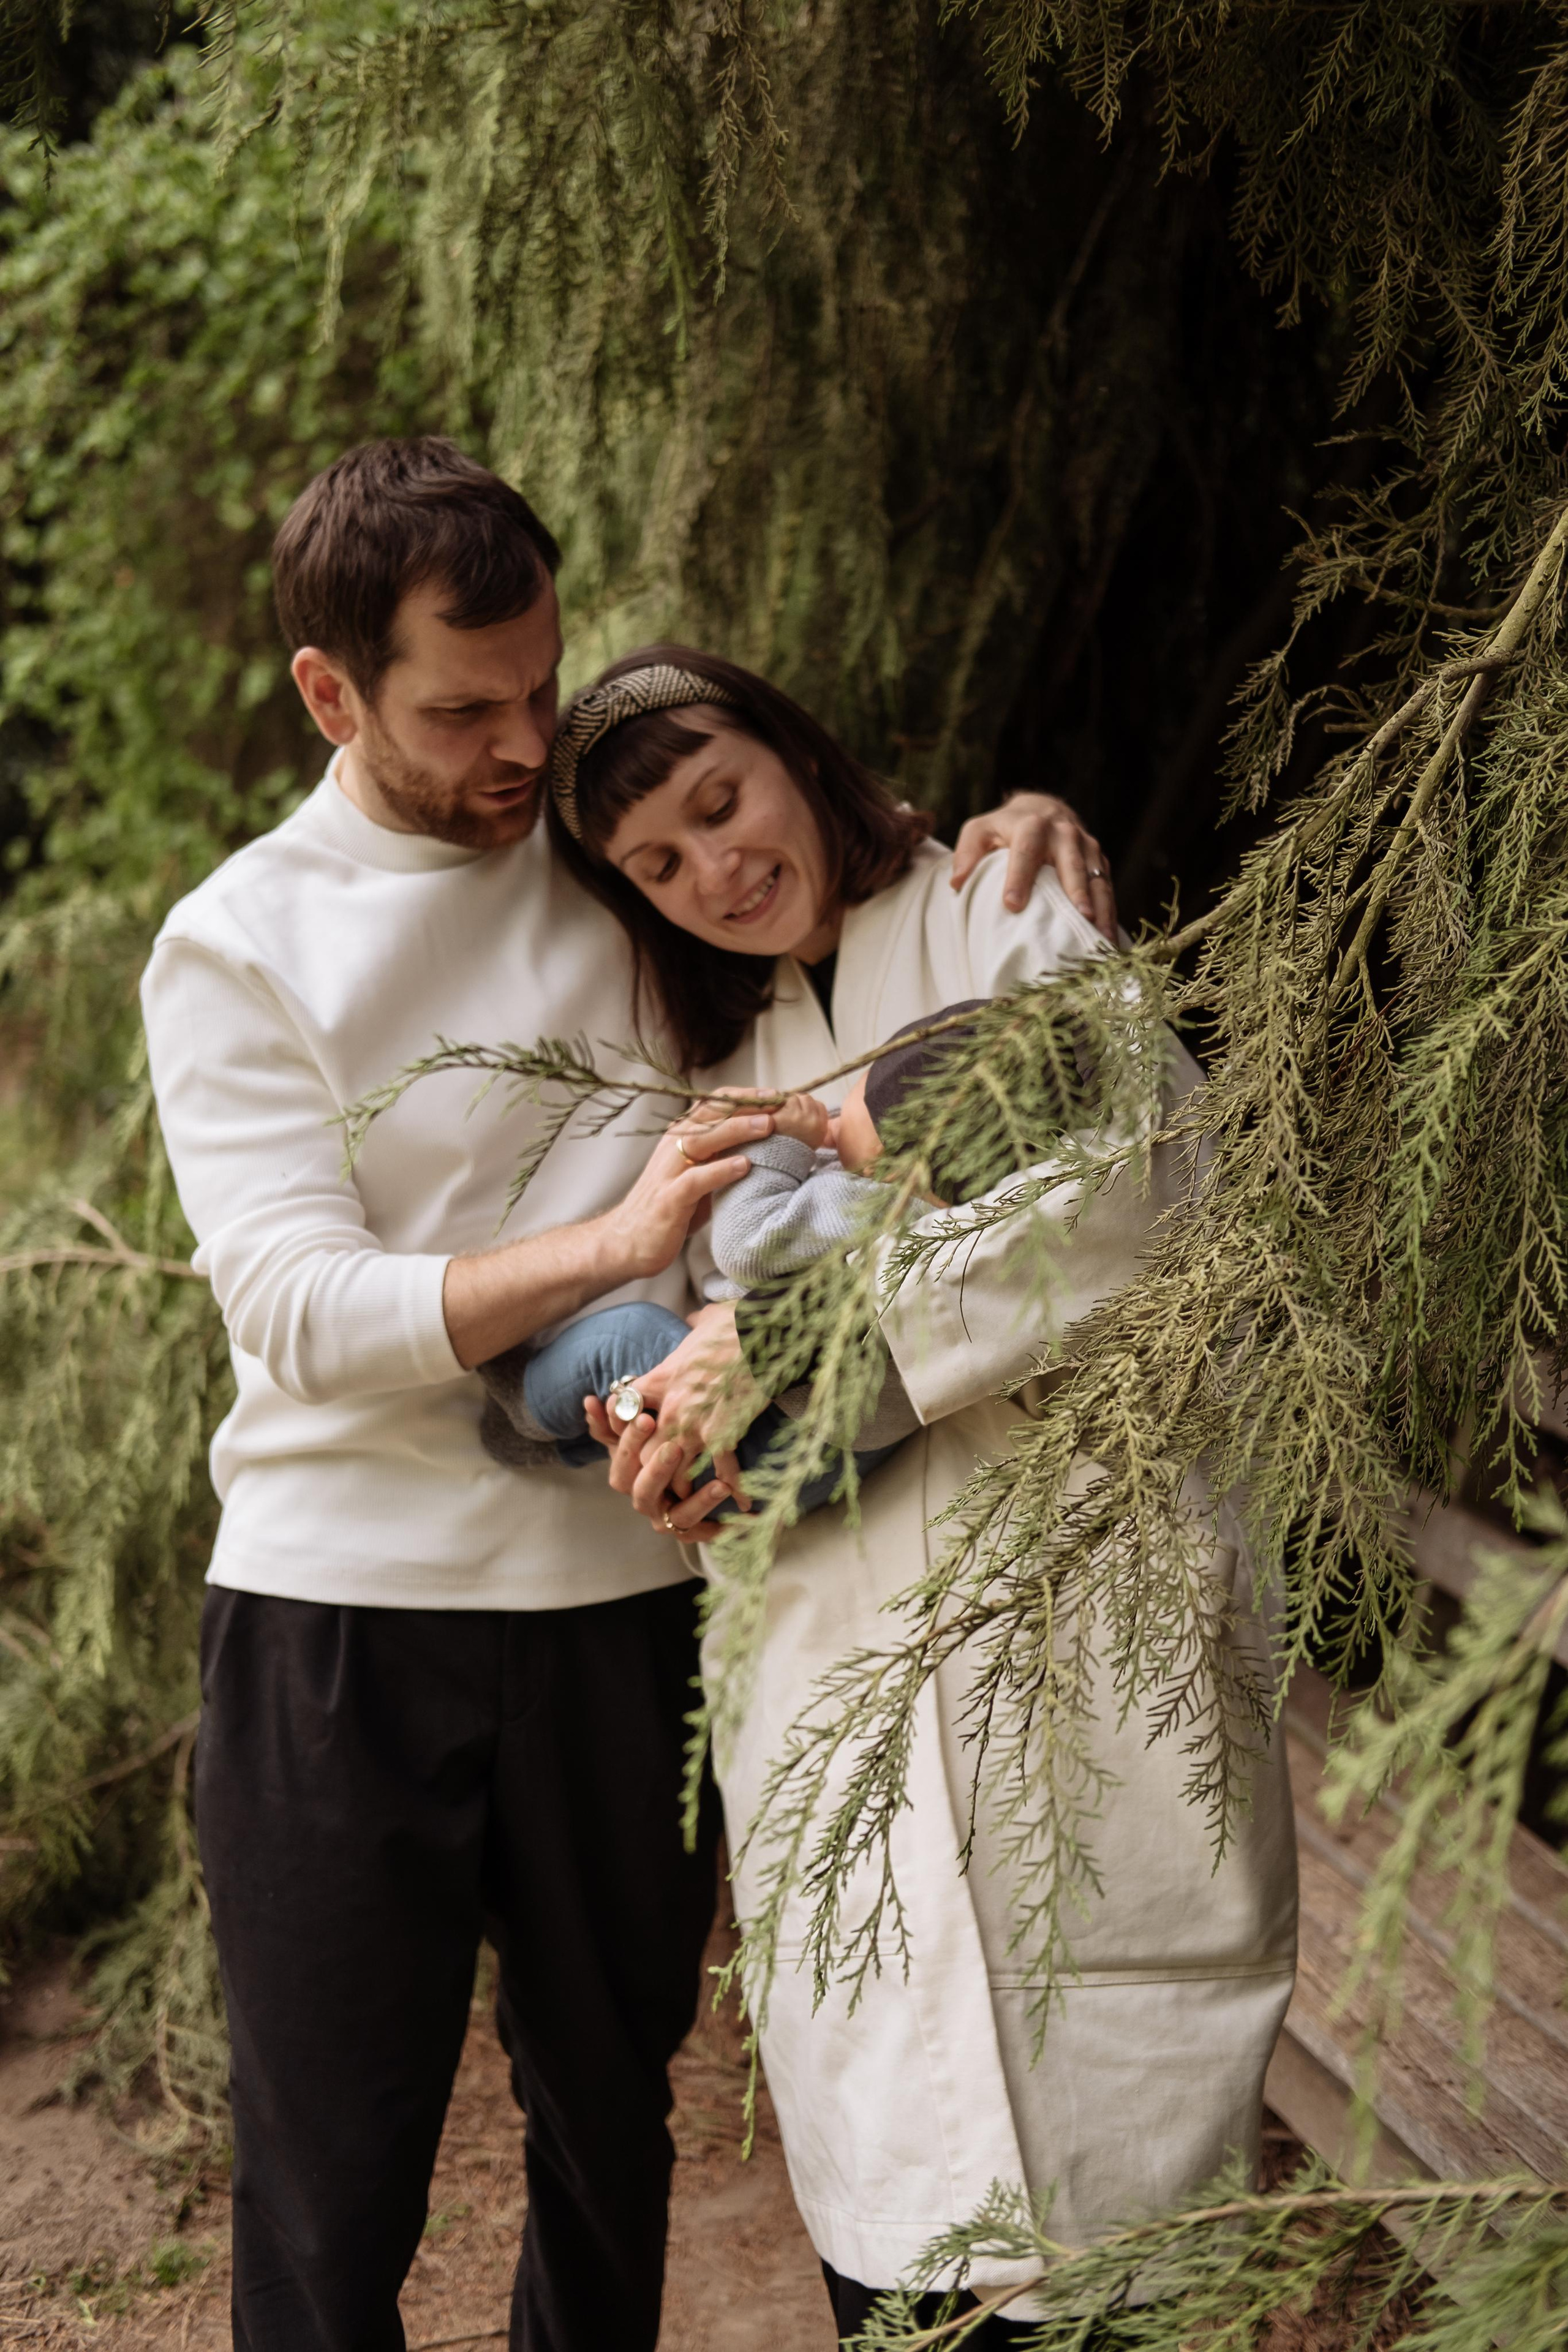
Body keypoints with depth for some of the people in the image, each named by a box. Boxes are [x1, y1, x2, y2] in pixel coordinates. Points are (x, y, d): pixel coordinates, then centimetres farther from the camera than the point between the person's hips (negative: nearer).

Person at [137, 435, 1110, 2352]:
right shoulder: (237, 947, -3)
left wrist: (1010, 825, -2)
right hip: (342, 1625, -3)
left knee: (610, 2124, 17)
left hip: (623, 1598, 3)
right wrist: (607, 1242, -24)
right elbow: (299, 1312, -12)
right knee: (329, 2192, 4)